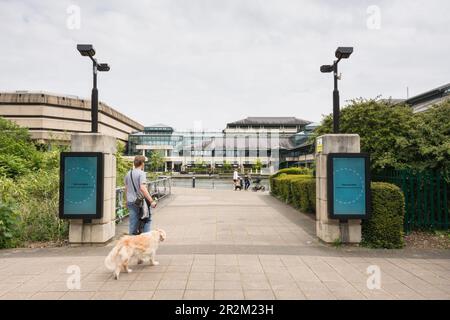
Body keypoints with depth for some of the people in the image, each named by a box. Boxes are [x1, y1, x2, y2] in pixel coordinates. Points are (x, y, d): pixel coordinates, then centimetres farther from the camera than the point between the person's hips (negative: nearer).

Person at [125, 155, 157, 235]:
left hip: (130, 201, 7)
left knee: (133, 222, 12)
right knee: (146, 220, 4)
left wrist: (127, 200, 28)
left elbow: (126, 189, 17)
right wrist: (151, 201, -23)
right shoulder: (141, 173, -12)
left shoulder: (128, 174, 11)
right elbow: (142, 188, -22)